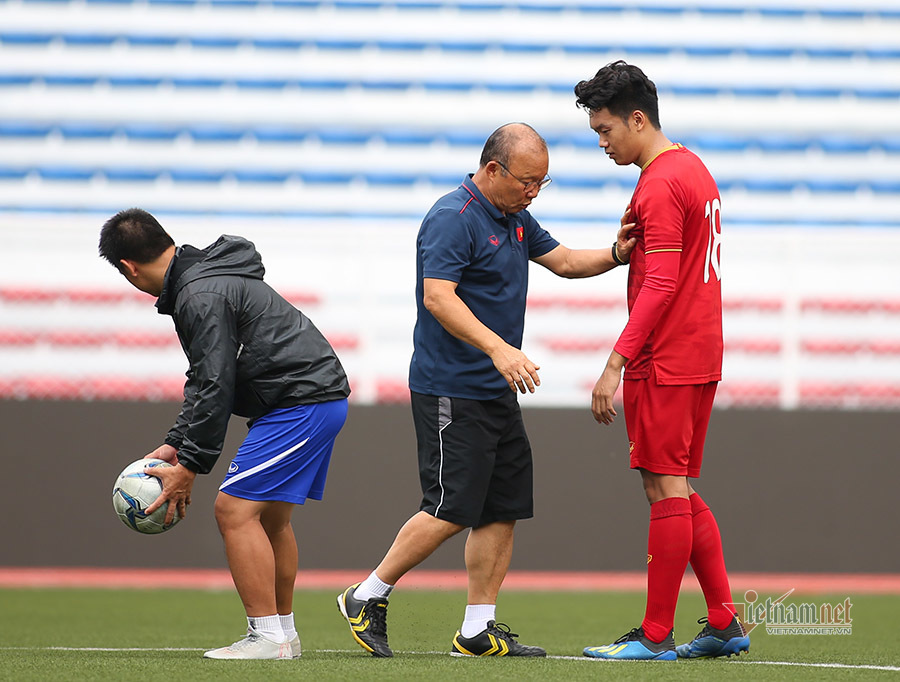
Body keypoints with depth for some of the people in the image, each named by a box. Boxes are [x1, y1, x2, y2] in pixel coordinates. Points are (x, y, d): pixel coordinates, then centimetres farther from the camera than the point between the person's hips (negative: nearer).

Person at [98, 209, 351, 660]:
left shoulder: (201, 297, -16)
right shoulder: (208, 277, 17)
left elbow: (215, 386, -19)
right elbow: (207, 377, 22)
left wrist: (190, 466, -14)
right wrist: (176, 443, 16)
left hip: (300, 403, -11)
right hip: (322, 396, 11)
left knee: (235, 508, -10)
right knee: (270, 516, 19)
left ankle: (268, 637, -10)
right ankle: (283, 631, 25)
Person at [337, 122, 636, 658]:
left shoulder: (514, 218, 15)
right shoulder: (453, 218, -15)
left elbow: (563, 260, 25)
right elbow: (438, 296, -25)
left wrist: (615, 254, 5)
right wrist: (498, 348, -35)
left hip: (498, 392, 10)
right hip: (451, 391, -9)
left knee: (504, 509, 6)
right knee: (452, 510, -11)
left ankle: (479, 629, 10)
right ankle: (367, 598, 2)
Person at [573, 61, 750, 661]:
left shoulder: (659, 185, -15)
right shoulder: (694, 170, 16)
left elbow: (661, 283, -21)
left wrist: (616, 363, -22)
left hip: (664, 363, -10)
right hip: (700, 357, 10)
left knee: (666, 489, -6)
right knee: (680, 490, 13)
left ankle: (656, 636, -3)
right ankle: (724, 624, 14)